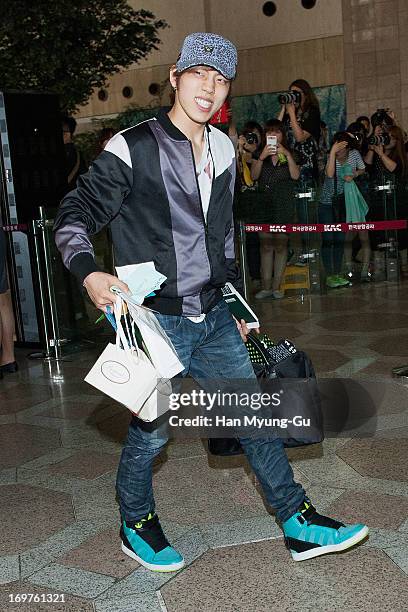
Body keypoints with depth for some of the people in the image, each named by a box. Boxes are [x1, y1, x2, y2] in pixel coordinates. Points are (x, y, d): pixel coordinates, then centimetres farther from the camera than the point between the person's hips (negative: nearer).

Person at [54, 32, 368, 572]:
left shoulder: (223, 149, 9)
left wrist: (235, 300, 19)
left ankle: (299, 525, 24)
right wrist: (88, 272, -27)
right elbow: (76, 214, -8)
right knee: (151, 432, 7)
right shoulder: (132, 148, -11)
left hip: (214, 319, 6)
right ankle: (137, 527, 34)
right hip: (156, 323, -6)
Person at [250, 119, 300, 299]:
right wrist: (262, 157, -15)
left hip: (284, 204, -1)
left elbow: (295, 175, -6)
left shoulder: (289, 153, 9)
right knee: (265, 245, -1)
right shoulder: (259, 153, 11)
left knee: (280, 244, -2)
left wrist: (287, 155, -14)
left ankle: (276, 286, 3)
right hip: (264, 203, 1)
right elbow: (254, 175, -3)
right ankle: (266, 286, 1)